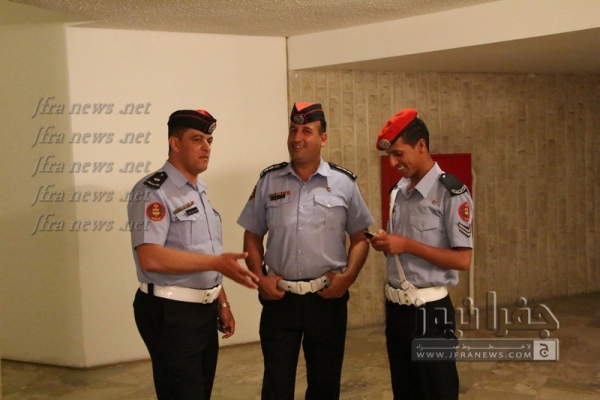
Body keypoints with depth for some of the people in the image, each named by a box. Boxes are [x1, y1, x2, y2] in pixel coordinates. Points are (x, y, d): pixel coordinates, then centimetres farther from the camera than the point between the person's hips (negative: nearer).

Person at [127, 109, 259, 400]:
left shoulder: (199, 191, 14)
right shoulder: (153, 191, -15)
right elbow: (150, 258, -27)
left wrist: (221, 303, 17)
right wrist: (217, 262, -28)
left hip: (204, 310, 9)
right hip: (170, 313, -9)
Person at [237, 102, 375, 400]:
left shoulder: (344, 183, -1)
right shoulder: (269, 181, 2)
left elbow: (360, 237, 4)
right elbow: (252, 236, 8)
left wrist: (348, 276, -9)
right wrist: (259, 277, -4)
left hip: (327, 298, 0)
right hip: (280, 297, 1)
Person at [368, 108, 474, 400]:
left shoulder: (451, 193, -13)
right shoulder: (397, 192, 10)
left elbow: (462, 259, -17)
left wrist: (407, 245, -20)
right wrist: (385, 244, -1)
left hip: (430, 311, -7)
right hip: (396, 308, 8)